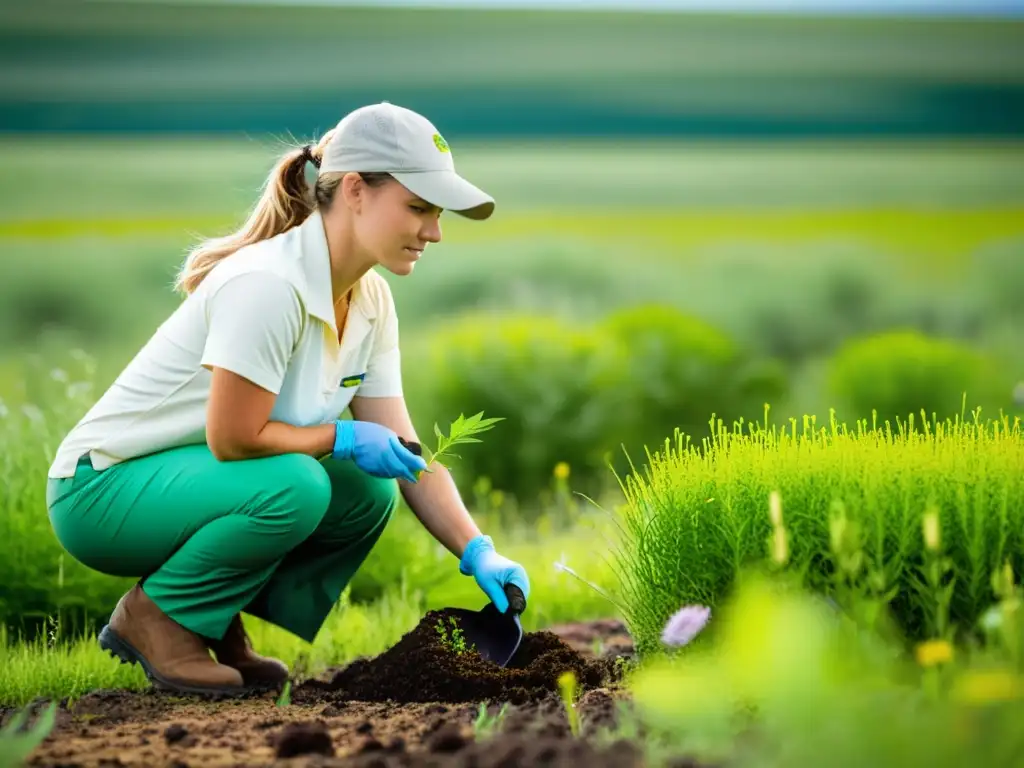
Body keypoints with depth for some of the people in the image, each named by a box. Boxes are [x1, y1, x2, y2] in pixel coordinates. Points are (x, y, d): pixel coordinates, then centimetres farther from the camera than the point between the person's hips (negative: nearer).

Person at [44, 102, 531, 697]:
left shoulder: (372, 301, 1)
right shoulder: (267, 286, -27)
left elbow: (404, 451, 0)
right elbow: (232, 437, -27)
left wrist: (479, 553, -12)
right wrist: (342, 438, -14)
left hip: (186, 480, 8)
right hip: (101, 491, -8)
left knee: (368, 495, -7)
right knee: (293, 485, -31)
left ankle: (217, 624, 6)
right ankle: (155, 615, -8)